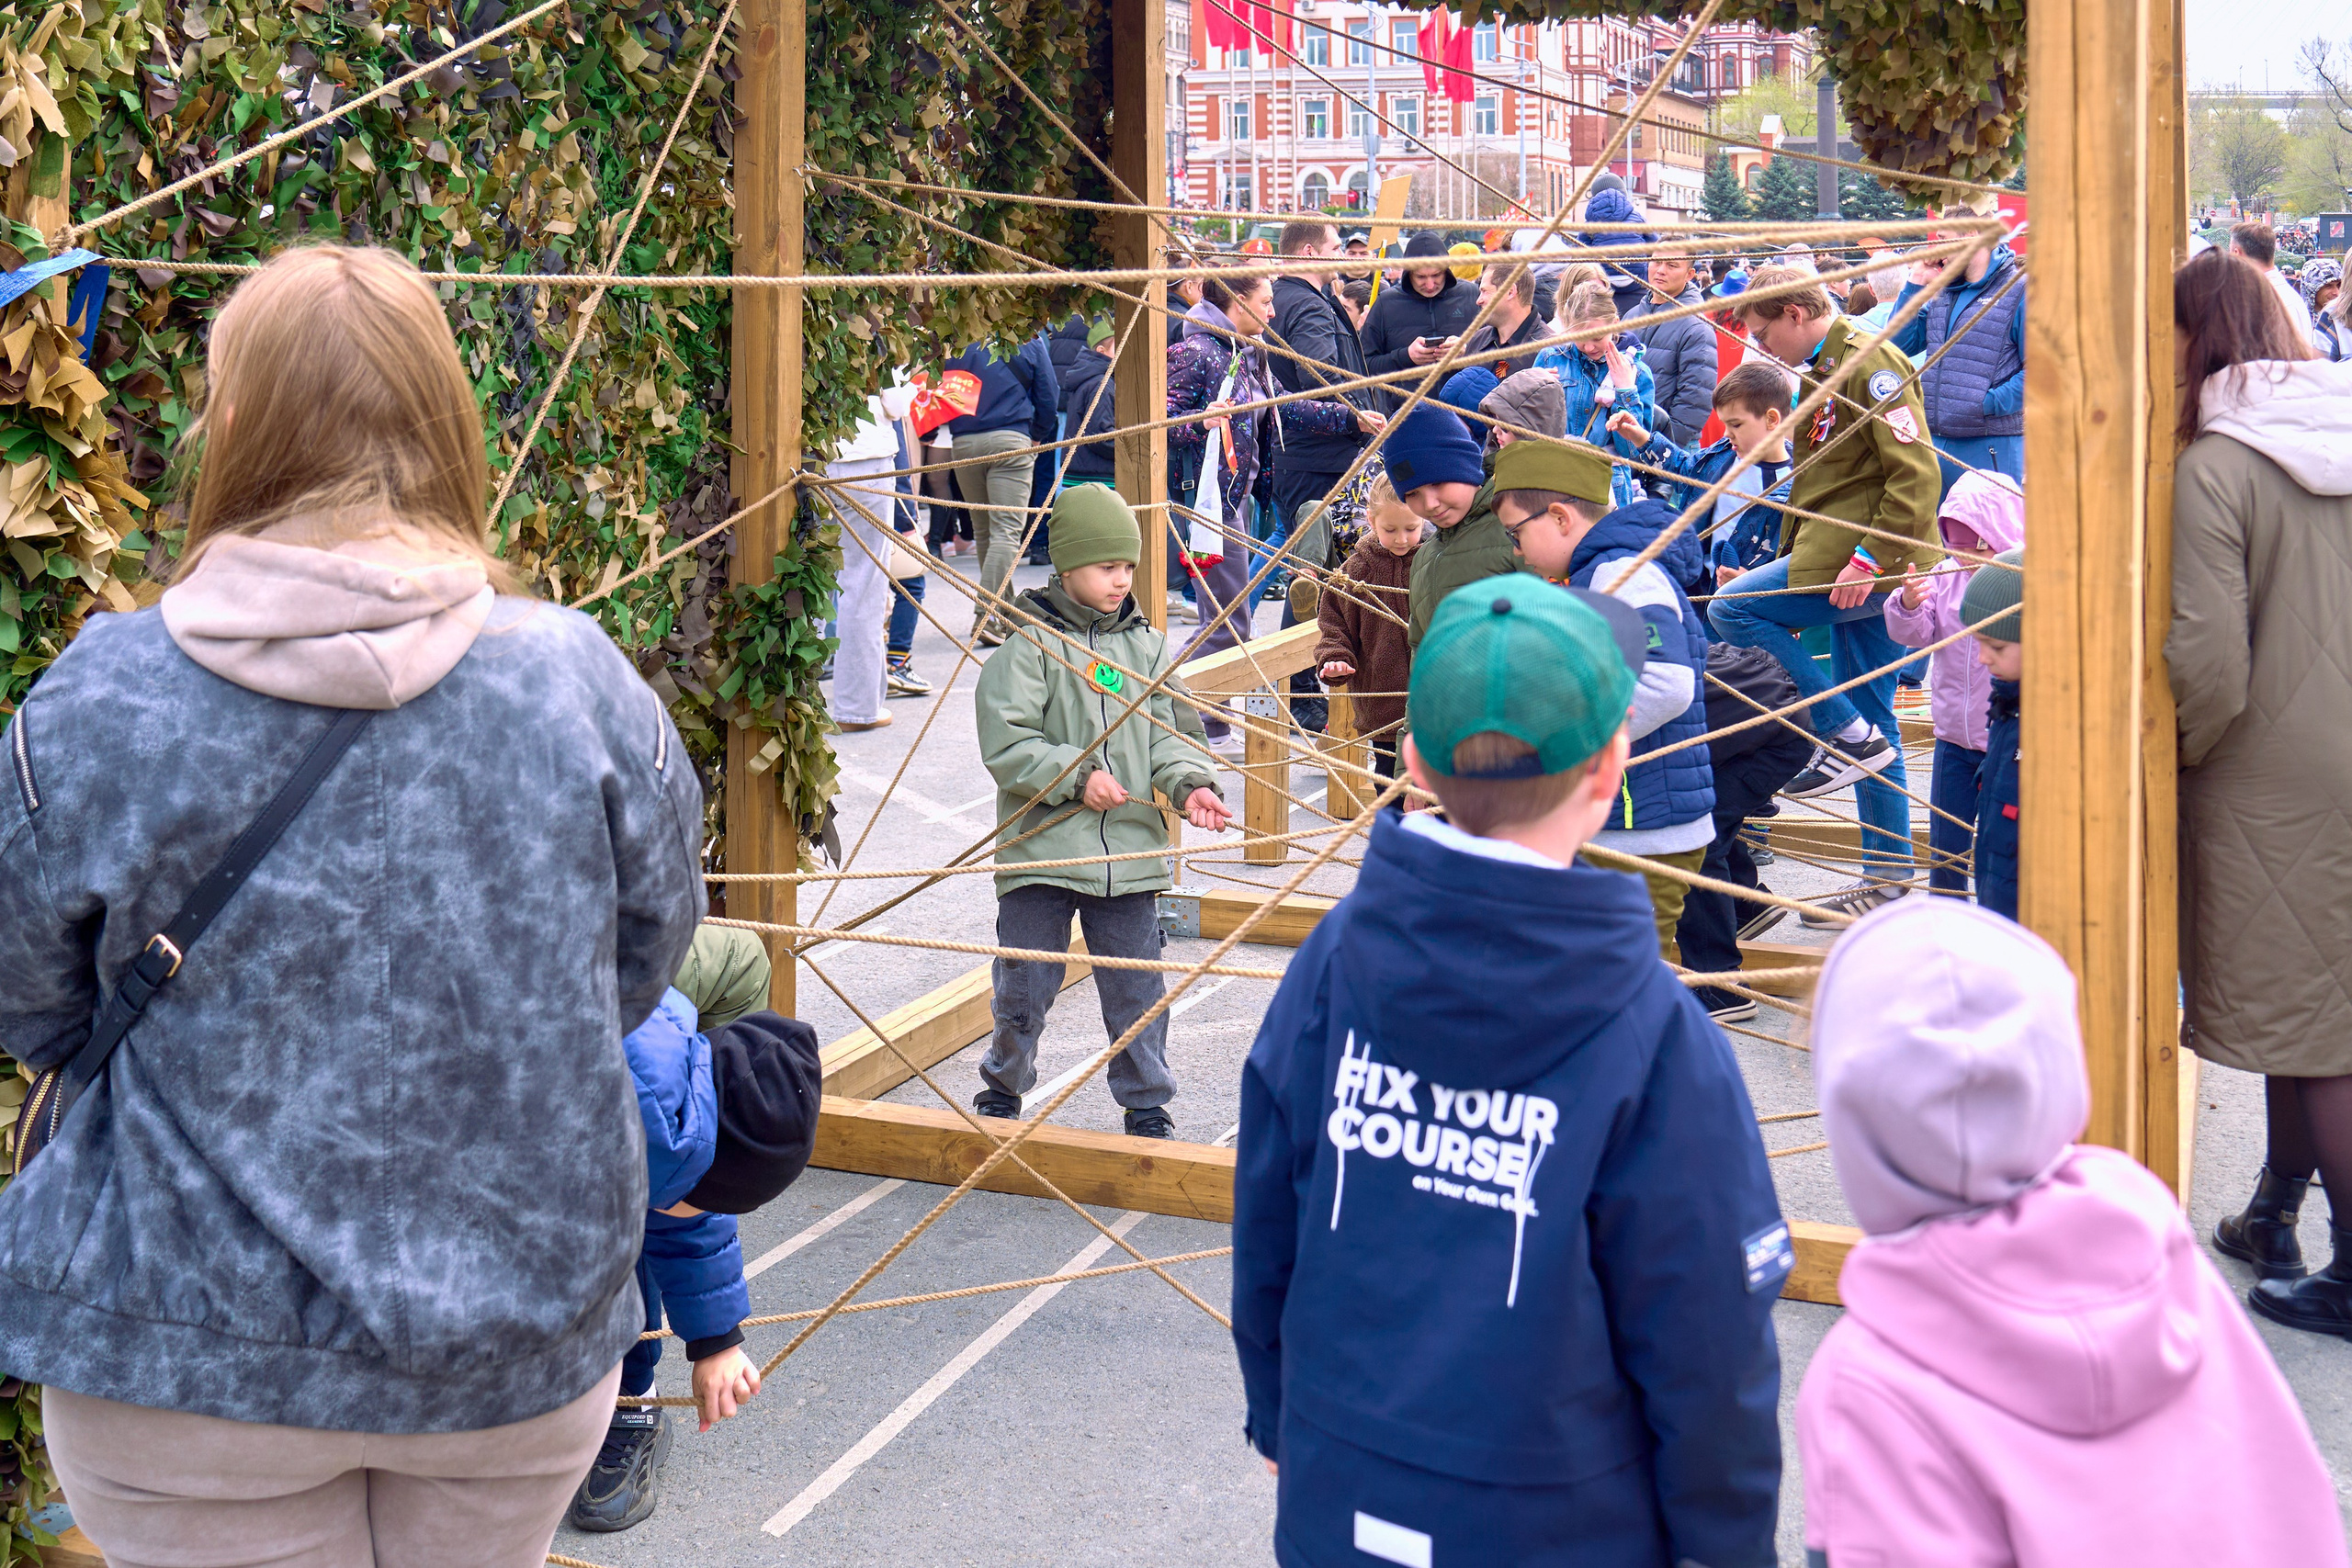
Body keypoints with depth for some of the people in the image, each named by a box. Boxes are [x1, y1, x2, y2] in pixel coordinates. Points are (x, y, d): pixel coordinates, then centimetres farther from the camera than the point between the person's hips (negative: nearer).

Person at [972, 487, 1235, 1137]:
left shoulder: (1147, 646, 7)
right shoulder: (1029, 647, -7)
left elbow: (1172, 732, 8)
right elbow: (1004, 742, -11)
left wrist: (1189, 783, -12)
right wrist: (1077, 777, -19)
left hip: (1130, 851, 3)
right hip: (1041, 847, -3)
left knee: (1135, 989, 8)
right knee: (1024, 986, 7)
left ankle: (1147, 1102, 24)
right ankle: (1004, 1084, 32)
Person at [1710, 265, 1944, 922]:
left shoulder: (1870, 363, -13)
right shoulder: (1821, 370, 19)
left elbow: (1916, 475, -20)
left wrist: (1871, 558, -23)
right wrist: (1789, 559, 20)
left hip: (1875, 565, -10)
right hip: (1859, 569, 10)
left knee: (1731, 610, -12)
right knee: (1871, 721, 10)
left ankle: (1847, 737, -8)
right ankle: (1889, 876, 14)